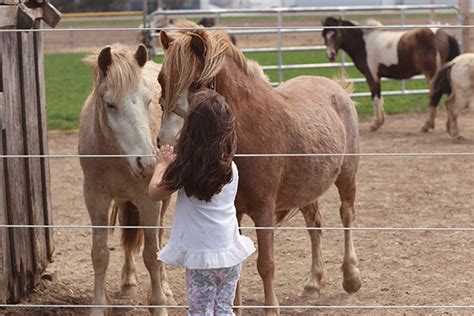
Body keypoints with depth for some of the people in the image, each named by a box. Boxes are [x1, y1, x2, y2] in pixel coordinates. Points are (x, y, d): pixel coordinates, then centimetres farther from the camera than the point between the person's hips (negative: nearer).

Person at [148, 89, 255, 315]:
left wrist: (162, 164, 13)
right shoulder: (230, 168, -1)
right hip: (230, 253, 5)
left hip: (201, 256, -4)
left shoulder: (186, 169, -14)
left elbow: (154, 192, -2)